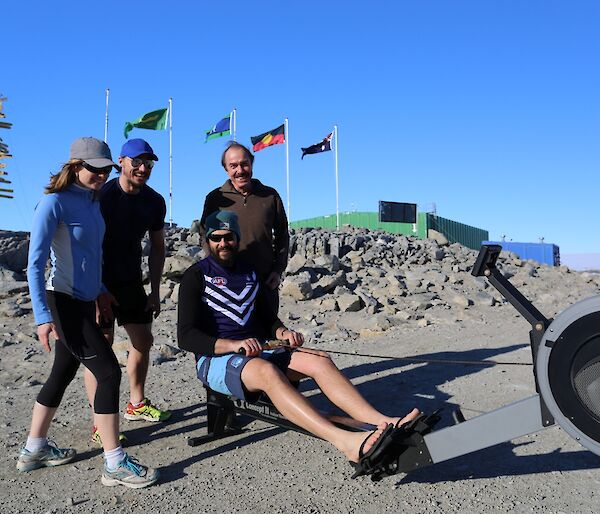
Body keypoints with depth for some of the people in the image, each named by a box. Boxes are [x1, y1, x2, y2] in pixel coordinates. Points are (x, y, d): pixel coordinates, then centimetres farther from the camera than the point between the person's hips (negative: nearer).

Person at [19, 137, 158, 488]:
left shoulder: (93, 202, 9)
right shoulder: (55, 202, -13)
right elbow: (35, 262, -17)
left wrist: (102, 291, 18)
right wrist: (43, 315, -21)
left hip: (84, 302, 8)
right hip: (64, 303, -8)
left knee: (63, 374, 17)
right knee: (109, 372, -10)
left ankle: (34, 450, 33)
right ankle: (115, 464, -1)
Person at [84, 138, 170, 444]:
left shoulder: (154, 202, 1)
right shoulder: (101, 195, -16)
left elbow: (157, 247, 9)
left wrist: (154, 291, 4)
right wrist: (99, 291, -20)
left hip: (131, 281, 6)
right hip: (98, 282, -6)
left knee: (143, 341, 11)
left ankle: (136, 404, 30)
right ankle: (100, 423, -1)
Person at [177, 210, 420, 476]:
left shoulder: (249, 272, 17)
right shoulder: (196, 276, -2)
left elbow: (267, 317, 22)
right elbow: (186, 336, -11)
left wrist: (282, 332, -2)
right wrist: (233, 345, -25)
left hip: (258, 351, 6)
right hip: (215, 358, -6)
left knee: (319, 360, -19)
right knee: (267, 371, -38)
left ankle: (382, 422, -33)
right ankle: (345, 442, -53)